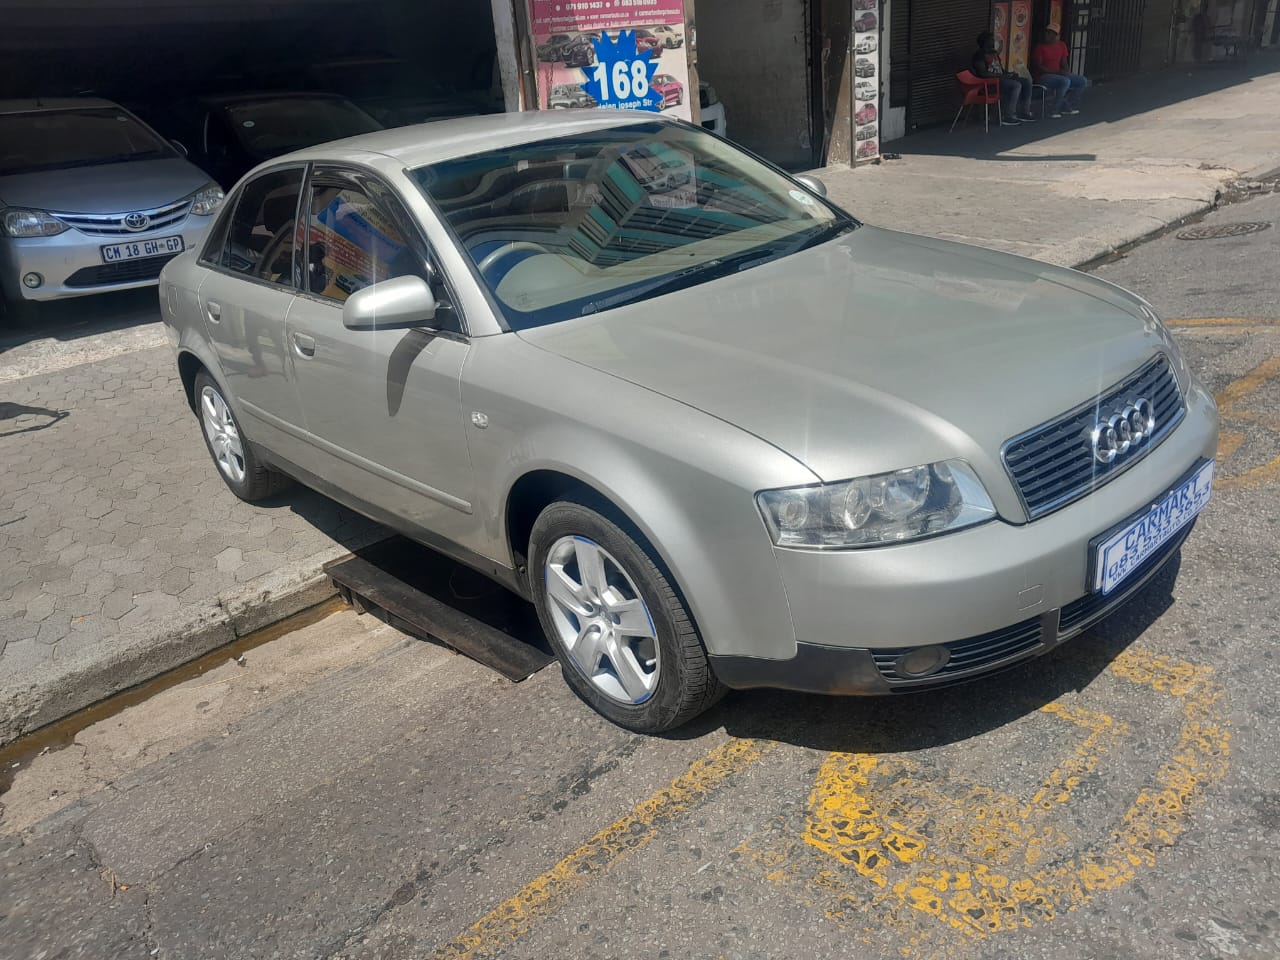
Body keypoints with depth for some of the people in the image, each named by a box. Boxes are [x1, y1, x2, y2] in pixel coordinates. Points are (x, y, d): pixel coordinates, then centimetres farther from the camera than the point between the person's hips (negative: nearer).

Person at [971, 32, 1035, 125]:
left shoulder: (995, 53, 21)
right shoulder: (979, 54, -9)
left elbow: (1001, 69, 24)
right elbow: (983, 73, -21)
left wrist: (1009, 74, 1)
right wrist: (1001, 75, -19)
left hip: (1001, 78, 10)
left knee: (1027, 82, -3)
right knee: (1016, 85, -29)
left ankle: (1025, 112, -3)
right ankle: (1008, 117, -28)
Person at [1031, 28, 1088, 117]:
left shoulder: (1062, 45, 9)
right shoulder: (1040, 47, -9)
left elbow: (1064, 63, 12)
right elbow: (1038, 67, -16)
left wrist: (1064, 72, -12)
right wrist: (1056, 71, -22)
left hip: (1058, 74, 7)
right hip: (1042, 76, -7)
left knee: (1083, 81, -4)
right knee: (1065, 81, -34)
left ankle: (1065, 107, 1)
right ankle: (1054, 109, -21)